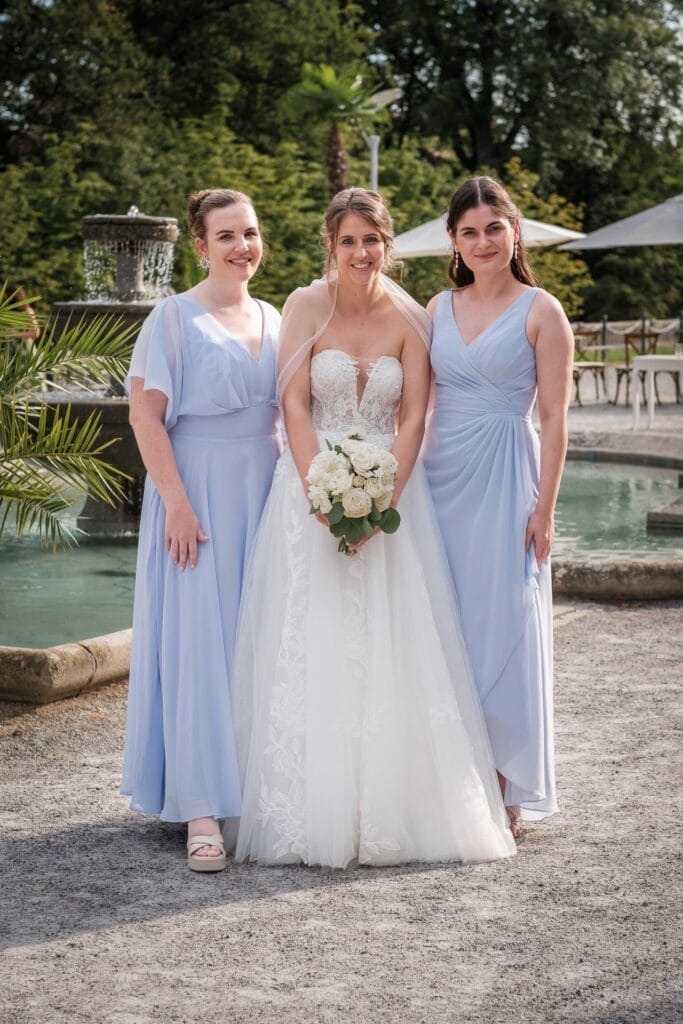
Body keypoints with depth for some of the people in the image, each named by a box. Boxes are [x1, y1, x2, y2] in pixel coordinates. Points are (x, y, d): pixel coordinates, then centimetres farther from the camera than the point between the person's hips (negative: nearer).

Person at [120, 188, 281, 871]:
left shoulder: (271, 319, 12)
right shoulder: (175, 317, -5)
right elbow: (144, 413, -11)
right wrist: (177, 503, -17)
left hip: (265, 495, 6)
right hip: (199, 497, -6)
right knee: (199, 642, -7)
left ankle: (259, 786, 20)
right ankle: (202, 812, -6)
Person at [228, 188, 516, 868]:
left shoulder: (408, 317, 2)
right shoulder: (306, 307, -2)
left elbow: (413, 418, -2)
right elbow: (294, 405, -6)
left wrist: (380, 500, -14)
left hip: (391, 488, 1)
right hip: (311, 487, -1)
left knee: (392, 652, -1)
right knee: (311, 651, -2)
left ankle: (395, 810, 8)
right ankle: (316, 814, 5)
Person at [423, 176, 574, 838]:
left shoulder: (541, 312, -2)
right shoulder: (438, 308, 11)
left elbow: (554, 418, -5)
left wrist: (544, 505, -11)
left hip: (503, 477, -4)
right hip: (438, 478, 4)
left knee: (500, 625, -3)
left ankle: (504, 789, 7)